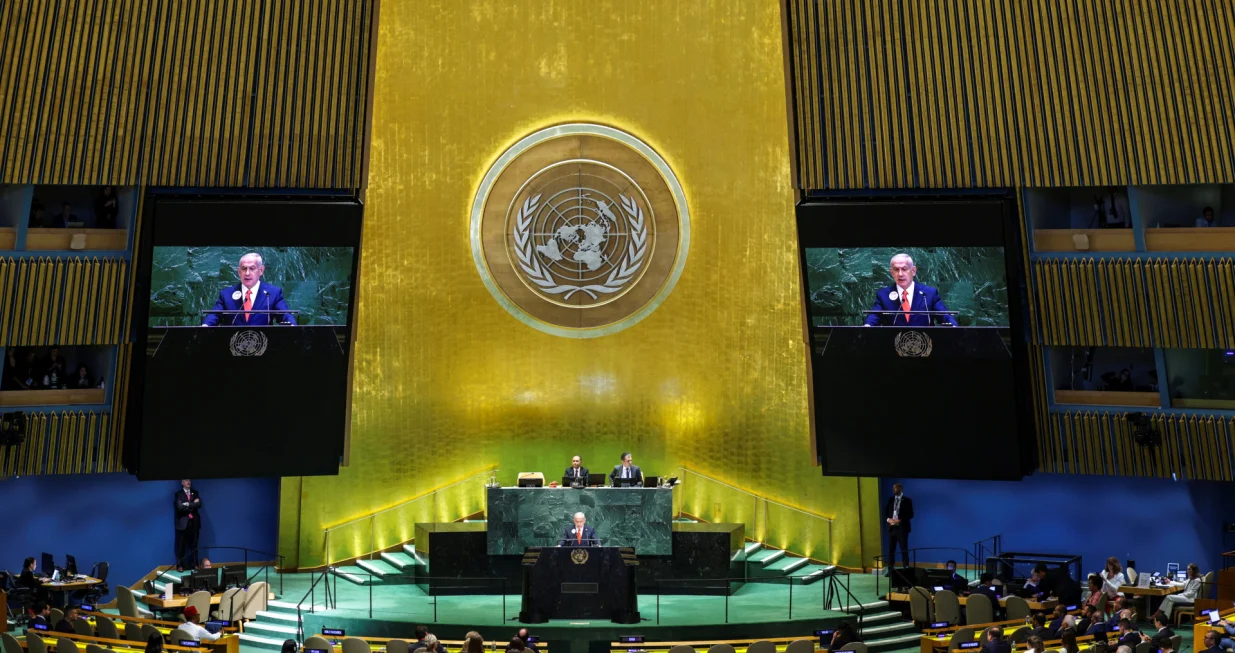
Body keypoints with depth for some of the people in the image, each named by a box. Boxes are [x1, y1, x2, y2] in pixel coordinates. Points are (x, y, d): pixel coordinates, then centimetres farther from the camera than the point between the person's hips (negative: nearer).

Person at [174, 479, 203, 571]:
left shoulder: (195, 493, 12)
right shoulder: (178, 494, 2)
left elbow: (199, 504, -3)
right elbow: (180, 506, -13)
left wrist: (187, 505, -11)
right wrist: (193, 504, -9)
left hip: (194, 522, 3)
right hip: (183, 522, -3)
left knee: (194, 545, 7)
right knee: (181, 545, 1)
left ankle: (194, 564, 12)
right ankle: (180, 565, 7)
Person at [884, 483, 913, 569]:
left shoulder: (907, 500, 0)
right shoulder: (890, 499, 13)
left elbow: (910, 515, -6)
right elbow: (885, 513, 12)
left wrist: (900, 520, -18)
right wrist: (888, 519, -8)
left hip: (902, 528, -4)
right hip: (891, 528, 4)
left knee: (904, 550, 0)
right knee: (891, 550, 5)